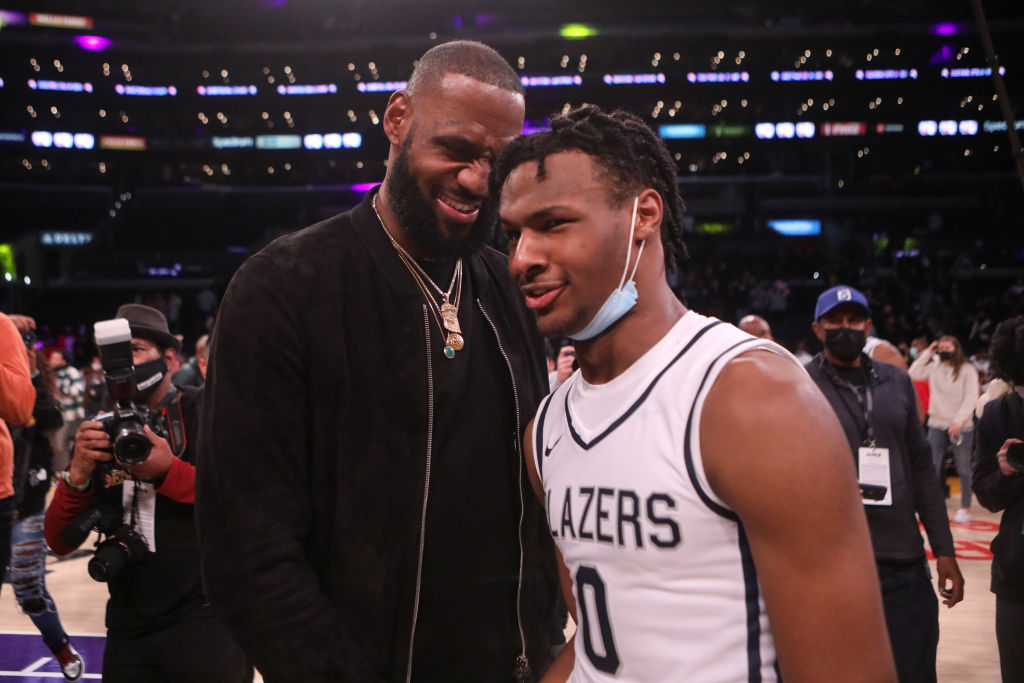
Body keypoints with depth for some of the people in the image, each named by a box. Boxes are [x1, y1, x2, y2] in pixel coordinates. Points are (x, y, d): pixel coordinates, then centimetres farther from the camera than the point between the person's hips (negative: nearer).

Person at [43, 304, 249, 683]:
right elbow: (60, 542, 6)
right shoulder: (104, 432, 10)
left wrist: (169, 472, -23)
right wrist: (78, 475, -12)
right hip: (128, 630, 5)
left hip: (207, 618, -4)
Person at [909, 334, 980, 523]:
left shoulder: (967, 370, -4)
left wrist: (958, 421, -18)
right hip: (937, 424, 3)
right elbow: (913, 374, -1)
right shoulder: (934, 367, 7)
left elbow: (970, 398, -9)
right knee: (931, 467, 2)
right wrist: (927, 353, -1)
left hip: (962, 427, -3)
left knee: (963, 469, 5)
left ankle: (965, 508, 15)